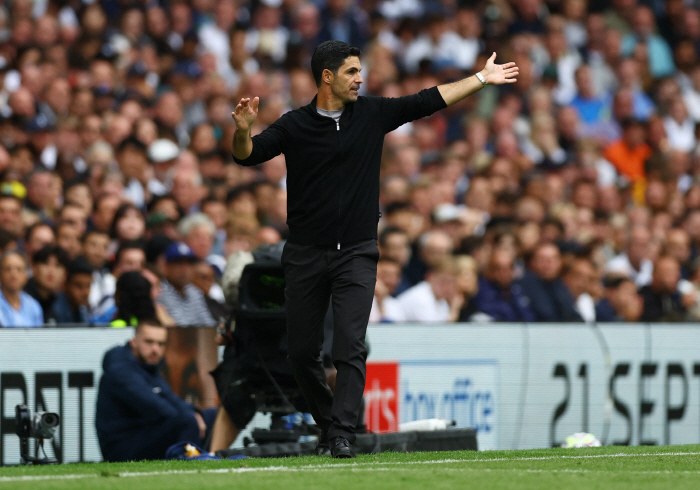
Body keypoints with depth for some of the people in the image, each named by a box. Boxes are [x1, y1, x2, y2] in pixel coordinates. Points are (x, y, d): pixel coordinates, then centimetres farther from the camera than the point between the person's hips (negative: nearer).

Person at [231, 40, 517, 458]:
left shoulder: (372, 114, 4)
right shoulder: (295, 125, -3)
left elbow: (430, 101, 9)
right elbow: (248, 156, -10)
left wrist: (482, 78, 10)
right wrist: (242, 129, -32)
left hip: (357, 253, 0)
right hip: (306, 254, 0)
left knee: (351, 347, -12)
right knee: (302, 351, 5)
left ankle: (343, 435, -15)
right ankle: (328, 422, 25)